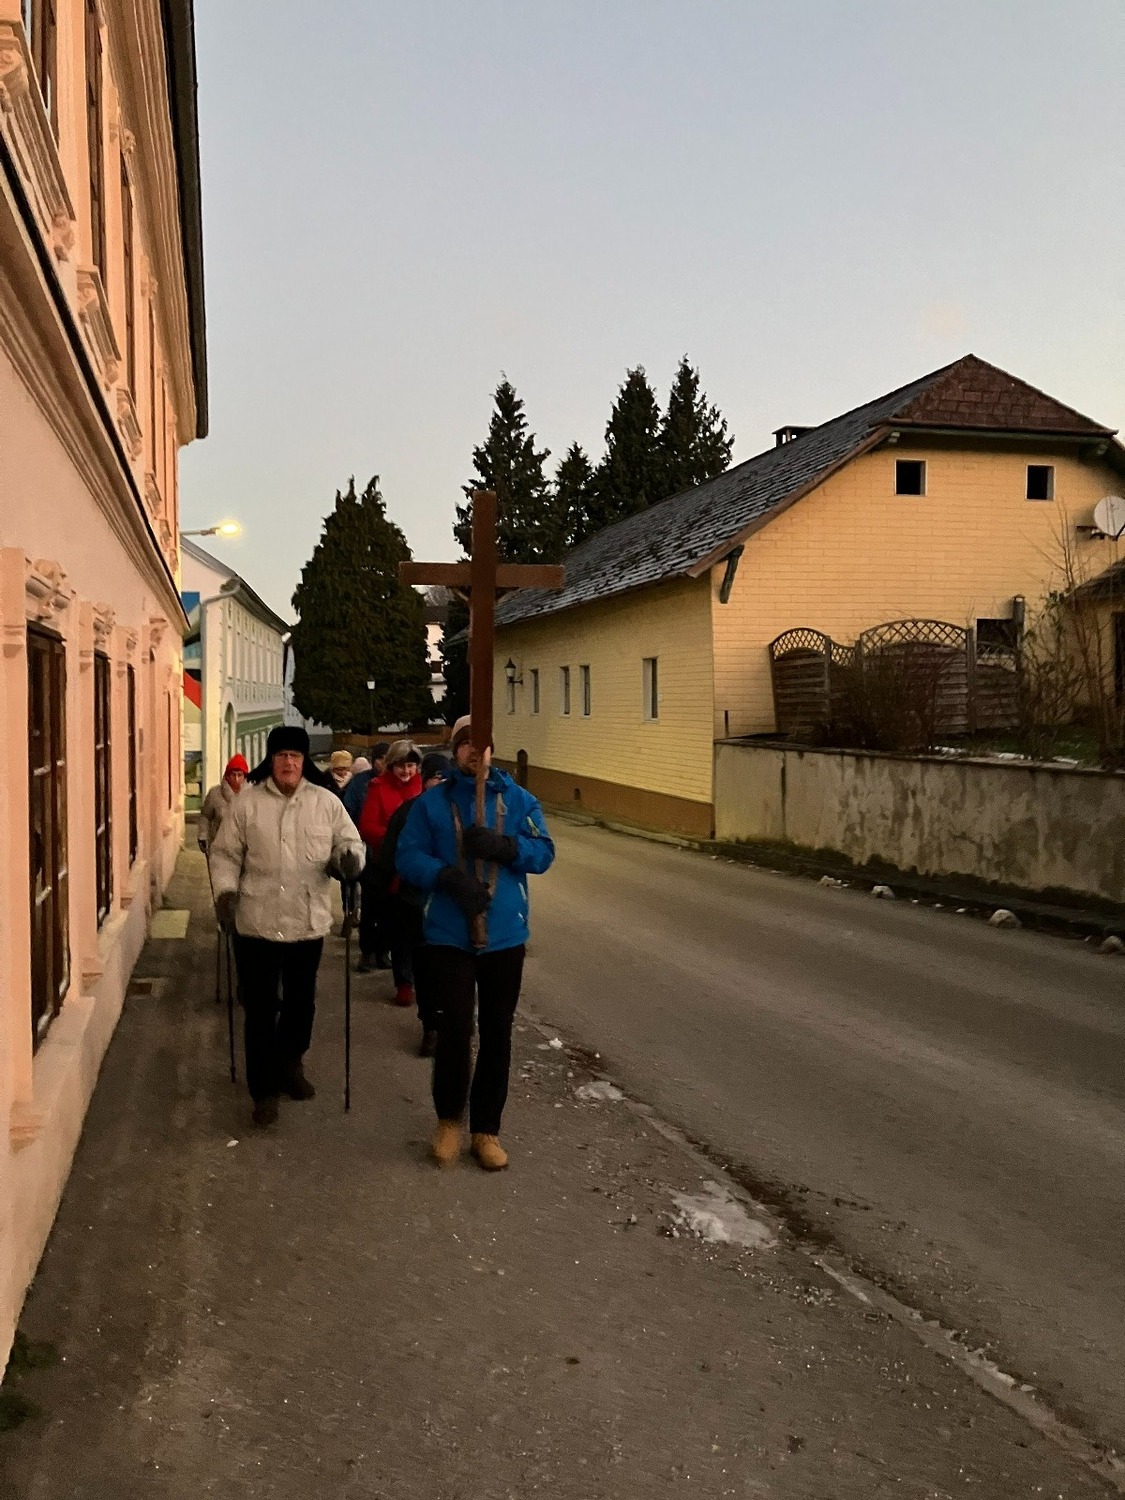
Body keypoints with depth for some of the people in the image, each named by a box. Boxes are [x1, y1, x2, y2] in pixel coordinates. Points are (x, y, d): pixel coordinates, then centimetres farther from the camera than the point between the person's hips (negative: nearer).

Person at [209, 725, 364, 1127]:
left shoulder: (326, 802, 1)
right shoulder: (247, 802, -2)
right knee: (260, 1008, 2)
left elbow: (349, 841, 8)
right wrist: (226, 891, -10)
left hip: (308, 922, 2)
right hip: (257, 923, -2)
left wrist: (348, 856, -15)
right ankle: (265, 1089, 13)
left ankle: (290, 1065, 41)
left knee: (301, 1002, 17)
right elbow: (225, 854, 3)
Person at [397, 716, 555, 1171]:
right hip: (448, 937, -2)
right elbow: (408, 856, -7)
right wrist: (448, 877, -24)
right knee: (454, 1031, -1)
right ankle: (448, 1119, 24)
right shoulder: (432, 803, 1)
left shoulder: (518, 800, 4)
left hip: (505, 936, 2)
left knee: (496, 1035, 9)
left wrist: (503, 845, -21)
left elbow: (543, 853, -3)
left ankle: (486, 1129, 25)